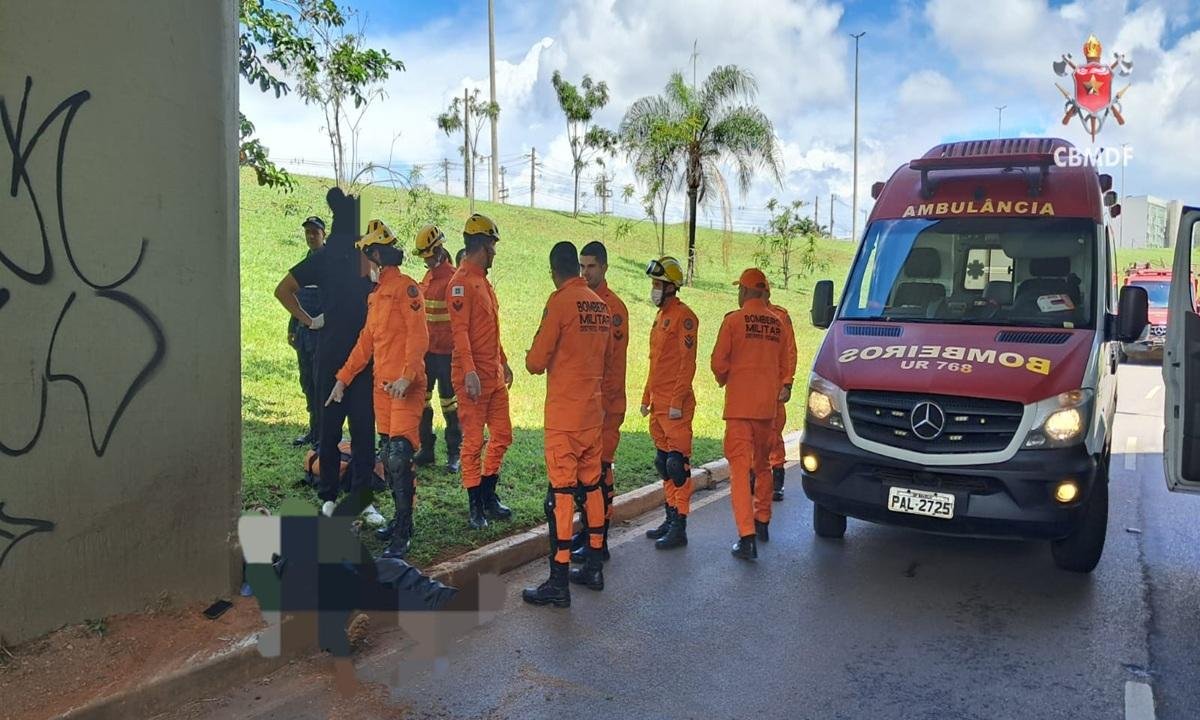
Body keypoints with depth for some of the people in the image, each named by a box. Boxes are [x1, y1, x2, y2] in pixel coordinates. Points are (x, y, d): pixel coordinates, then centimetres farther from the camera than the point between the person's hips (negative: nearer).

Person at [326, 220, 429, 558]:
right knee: (389, 459, 12)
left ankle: (402, 536, -6)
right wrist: (343, 378, 19)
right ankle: (401, 521, 24)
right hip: (381, 385, 9)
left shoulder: (406, 288, -9)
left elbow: (419, 336, -16)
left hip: (405, 387, -9)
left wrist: (407, 376, -26)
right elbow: (366, 342, 22)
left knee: (399, 457, -12)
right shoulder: (376, 295, 19)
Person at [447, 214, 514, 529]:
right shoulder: (462, 281, -12)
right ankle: (475, 506, 9)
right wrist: (469, 371, -27)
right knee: (474, 441, -1)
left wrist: (504, 362, 24)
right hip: (474, 376, -9)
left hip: (494, 375, 9)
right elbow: (460, 330, -20)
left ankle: (488, 497, 25)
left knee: (502, 435, 13)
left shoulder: (483, 280, 17)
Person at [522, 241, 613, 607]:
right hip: (594, 411, 7)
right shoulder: (601, 305, 9)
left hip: (564, 413, -7)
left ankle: (558, 583, -2)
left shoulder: (559, 302, -11)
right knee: (591, 486, 15)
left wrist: (533, 358, 9)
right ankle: (594, 569, 25)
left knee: (561, 492, -5)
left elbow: (536, 361, -12)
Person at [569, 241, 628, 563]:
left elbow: (615, 360, -15)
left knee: (598, 470, -4)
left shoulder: (613, 306, -10)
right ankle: (586, 530, 26)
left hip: (603, 404, -8)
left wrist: (603, 400, -18)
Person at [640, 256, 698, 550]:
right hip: (658, 404, 10)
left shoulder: (683, 316, -11)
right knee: (663, 463, 14)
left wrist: (677, 401, -20)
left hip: (675, 406, -10)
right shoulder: (661, 315, 18)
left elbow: (687, 363, -17)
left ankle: (679, 528, -2)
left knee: (678, 464, -6)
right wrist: (647, 397, 21)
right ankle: (671, 519, 24)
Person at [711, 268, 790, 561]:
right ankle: (762, 523, 32)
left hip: (740, 403, -5)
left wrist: (724, 380, 14)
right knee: (762, 464, 20)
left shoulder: (734, 320, -7)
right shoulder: (777, 323, 6)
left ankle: (747, 536, -13)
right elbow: (783, 364, 13)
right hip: (768, 404, 5)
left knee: (739, 466, -5)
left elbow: (718, 363, -7)